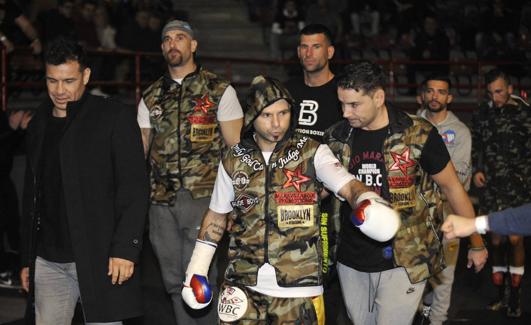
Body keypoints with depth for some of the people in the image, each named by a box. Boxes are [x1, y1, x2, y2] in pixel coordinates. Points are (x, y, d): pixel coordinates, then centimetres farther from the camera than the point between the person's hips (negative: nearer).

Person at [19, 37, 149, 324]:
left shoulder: (114, 117, -3)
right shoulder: (38, 124, 15)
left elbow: (134, 187, -8)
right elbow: (31, 196, 19)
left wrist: (125, 248, -17)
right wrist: (27, 259, 17)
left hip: (100, 259, -5)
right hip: (48, 263, 5)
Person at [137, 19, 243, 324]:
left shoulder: (219, 90, 2)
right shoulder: (151, 97, 13)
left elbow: (236, 148, -1)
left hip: (203, 196, -4)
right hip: (161, 200, 4)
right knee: (174, 283, 10)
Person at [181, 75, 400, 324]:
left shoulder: (312, 153, -3)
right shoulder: (234, 161, 4)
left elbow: (348, 186, -16)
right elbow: (216, 216, 14)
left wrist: (370, 204, -38)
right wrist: (196, 269, 13)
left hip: (299, 288, -2)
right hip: (243, 286, 2)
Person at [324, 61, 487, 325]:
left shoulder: (418, 135, -10)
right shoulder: (337, 137, 0)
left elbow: (452, 188, 0)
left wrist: (476, 244, 6)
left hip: (403, 264, -4)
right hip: (352, 262, 4)